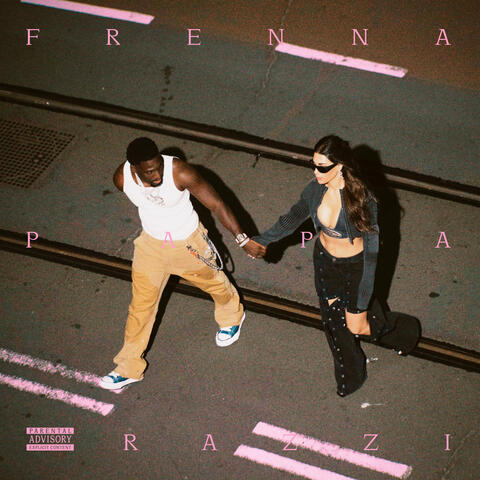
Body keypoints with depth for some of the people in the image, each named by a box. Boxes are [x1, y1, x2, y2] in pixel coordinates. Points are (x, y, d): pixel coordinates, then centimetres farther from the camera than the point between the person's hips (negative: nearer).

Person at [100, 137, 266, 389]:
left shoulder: (181, 173, -34)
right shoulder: (122, 178, -22)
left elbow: (216, 204, -26)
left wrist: (243, 240, -30)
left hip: (188, 243, -2)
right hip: (151, 244, 2)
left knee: (212, 280, 25)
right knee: (141, 305, 11)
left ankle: (231, 317, 59)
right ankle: (129, 368, 27)